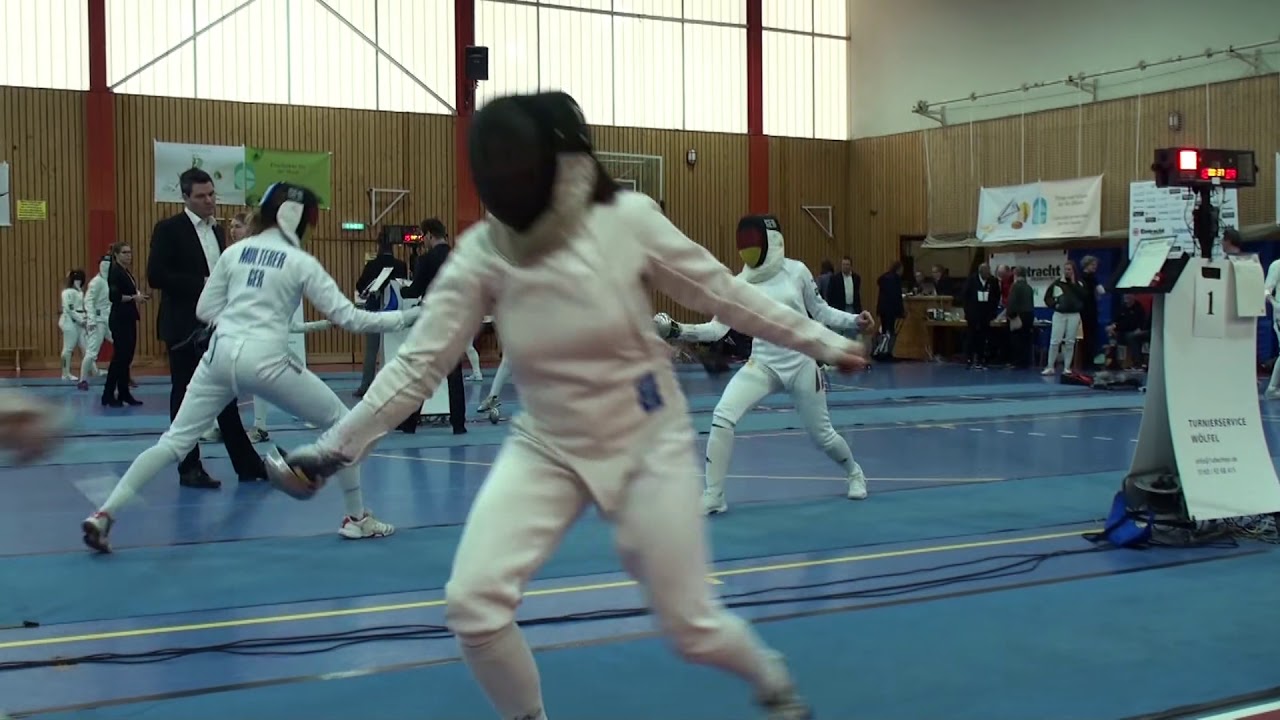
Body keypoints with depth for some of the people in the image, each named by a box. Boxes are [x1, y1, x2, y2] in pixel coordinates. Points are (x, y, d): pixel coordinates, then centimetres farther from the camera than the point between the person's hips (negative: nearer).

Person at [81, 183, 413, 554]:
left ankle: (103, 515, -2)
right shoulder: (302, 262, 1)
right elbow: (348, 317, -2)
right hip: (264, 360, -4)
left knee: (174, 442, 9)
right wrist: (407, 317, 4)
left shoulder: (234, 252, 13)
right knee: (342, 423, 12)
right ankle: (356, 517, 14)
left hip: (221, 355, 4)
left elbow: (205, 310, 14)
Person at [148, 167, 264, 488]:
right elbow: (156, 276, -17)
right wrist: (202, 285, -20)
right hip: (185, 327, -6)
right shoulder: (169, 229, -8)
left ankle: (247, 464, 13)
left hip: (217, 326, 6)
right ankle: (189, 468, 9)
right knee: (186, 396, 2)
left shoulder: (217, 231, 13)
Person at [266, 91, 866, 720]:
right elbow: (418, 365, -10)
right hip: (546, 448, 2)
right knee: (472, 603, -14)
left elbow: (722, 294, -5)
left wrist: (821, 341, -1)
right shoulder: (481, 253, -13)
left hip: (649, 442, -2)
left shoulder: (628, 219, -17)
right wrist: (331, 450, -13)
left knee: (692, 627, 1)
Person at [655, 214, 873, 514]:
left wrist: (855, 321, -10)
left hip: (802, 364, -1)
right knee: (722, 417, -22)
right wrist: (676, 330, -29)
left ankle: (854, 473, 47)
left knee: (821, 435, 12)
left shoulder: (797, 270, -7)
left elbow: (820, 311, 5)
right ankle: (713, 496, -12)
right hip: (763, 365, 1)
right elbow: (715, 329, -13)